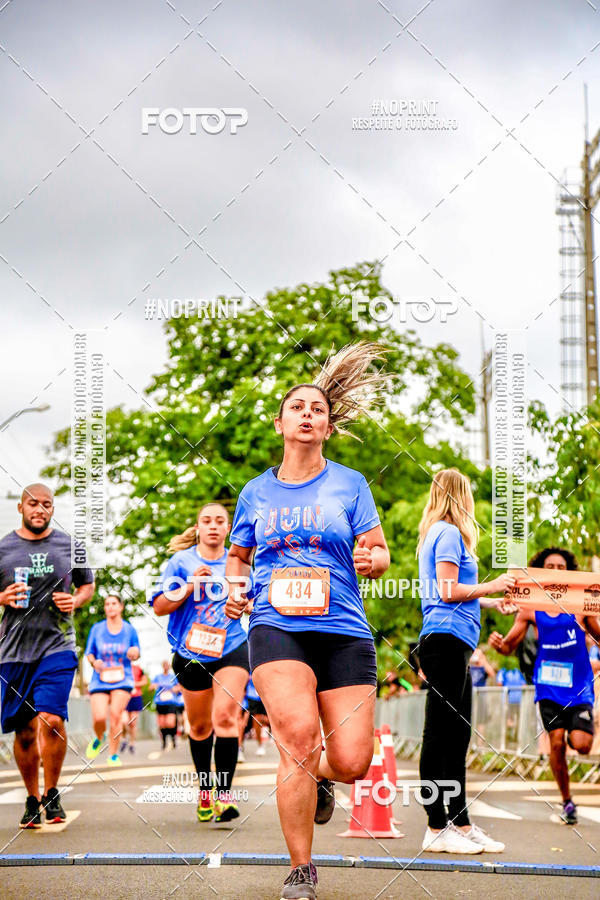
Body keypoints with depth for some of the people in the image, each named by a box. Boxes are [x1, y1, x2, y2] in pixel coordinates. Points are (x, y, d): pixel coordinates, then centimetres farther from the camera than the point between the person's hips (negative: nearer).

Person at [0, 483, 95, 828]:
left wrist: (75, 600, -3)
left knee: (51, 719, -17)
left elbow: (88, 584, 18)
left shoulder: (69, 546, 6)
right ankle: (33, 799, 25)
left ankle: (52, 793, 4)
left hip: (58, 646, -1)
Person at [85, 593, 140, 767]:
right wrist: (94, 662, -12)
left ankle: (113, 755, -3)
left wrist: (134, 653, -11)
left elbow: (136, 654, 14)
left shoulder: (130, 630, 5)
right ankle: (99, 738, 22)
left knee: (115, 714, -17)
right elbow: (89, 653, 10)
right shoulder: (97, 629, 5)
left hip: (123, 680, 0)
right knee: (99, 717, -14)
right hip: (100, 679, 0)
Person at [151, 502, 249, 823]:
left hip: (232, 649, -1)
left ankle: (224, 793, -19)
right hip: (191, 653, 1)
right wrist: (191, 585, -15)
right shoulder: (181, 562, 1)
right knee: (199, 726, 11)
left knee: (225, 716, -18)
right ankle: (204, 789, 31)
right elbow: (160, 606, -4)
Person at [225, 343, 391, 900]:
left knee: (352, 762, -6)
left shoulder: (348, 484, 8)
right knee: (299, 734, -24)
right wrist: (234, 590, 6)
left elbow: (380, 554, 6)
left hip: (343, 630, 1)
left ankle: (319, 779, 35)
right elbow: (238, 554, 27)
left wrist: (372, 559, -17)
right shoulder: (256, 493, 13)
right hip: (276, 628, 0)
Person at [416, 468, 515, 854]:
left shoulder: (438, 533, 23)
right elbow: (448, 591, -15)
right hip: (447, 639, -10)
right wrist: (491, 587, -4)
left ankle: (461, 824, 15)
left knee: (457, 736, 11)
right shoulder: (449, 532, -7)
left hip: (452, 643, 10)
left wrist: (492, 601, 33)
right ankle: (437, 829, -5)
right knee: (440, 735, -8)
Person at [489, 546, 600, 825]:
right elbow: (509, 646, 5)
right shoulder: (530, 609, 3)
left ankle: (577, 731, 27)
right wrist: (498, 644, -17)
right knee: (556, 743, -8)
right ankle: (567, 802, 12)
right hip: (549, 686, 1)